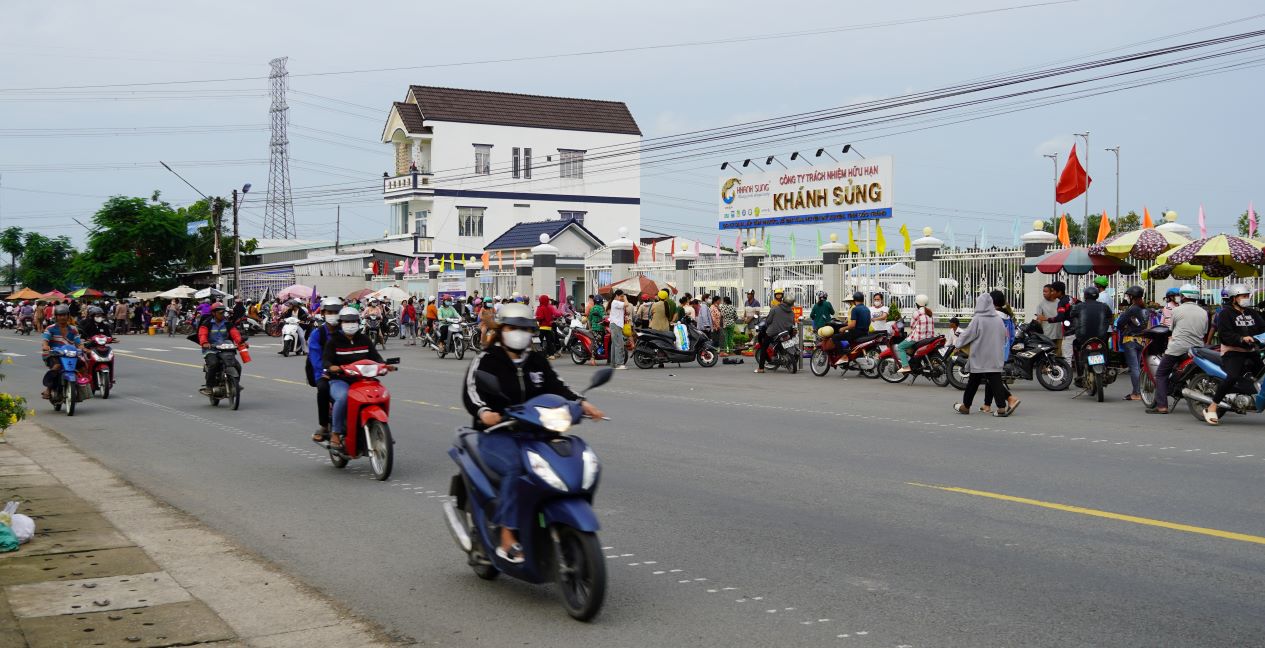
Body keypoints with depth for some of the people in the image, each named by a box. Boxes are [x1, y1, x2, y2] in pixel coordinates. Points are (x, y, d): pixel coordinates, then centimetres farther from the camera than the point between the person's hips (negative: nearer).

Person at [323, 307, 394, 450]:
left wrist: (384, 365, -11)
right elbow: (325, 360, -8)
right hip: (339, 381, -4)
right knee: (343, 397, -37)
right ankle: (335, 433, -24)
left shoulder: (364, 339, 16)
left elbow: (375, 356, 12)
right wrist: (331, 367, -32)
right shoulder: (334, 341, 4)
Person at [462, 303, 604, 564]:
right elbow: (471, 390, -11)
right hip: (497, 434, -5)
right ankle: (508, 540, -34)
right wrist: (484, 411, -33)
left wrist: (581, 403, -12)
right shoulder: (486, 360, 3)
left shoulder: (538, 362, 19)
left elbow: (556, 386, 8)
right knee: (515, 467, -36)